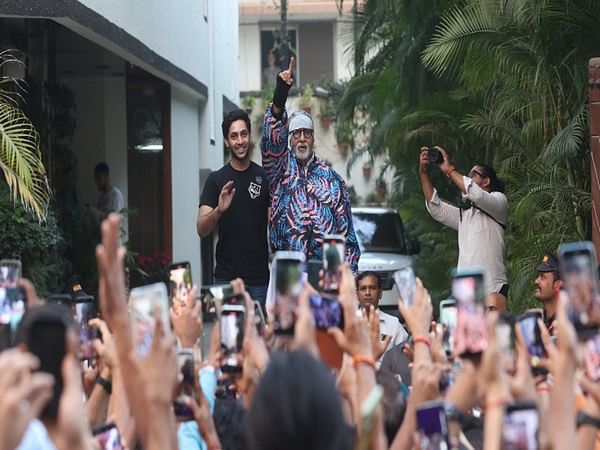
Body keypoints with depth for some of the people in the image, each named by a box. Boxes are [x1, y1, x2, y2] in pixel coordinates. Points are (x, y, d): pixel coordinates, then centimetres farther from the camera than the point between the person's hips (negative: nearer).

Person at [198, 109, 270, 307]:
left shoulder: (265, 177, 6)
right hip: (226, 277, -1)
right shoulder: (216, 180, 3)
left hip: (259, 276, 1)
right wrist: (219, 210, -23)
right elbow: (202, 230, -5)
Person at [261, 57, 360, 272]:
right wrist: (281, 91, -22)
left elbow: (345, 229, 11)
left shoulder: (331, 177, 14)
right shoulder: (281, 167, 12)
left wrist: (350, 270, 1)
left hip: (326, 265, 1)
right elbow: (272, 136, -8)